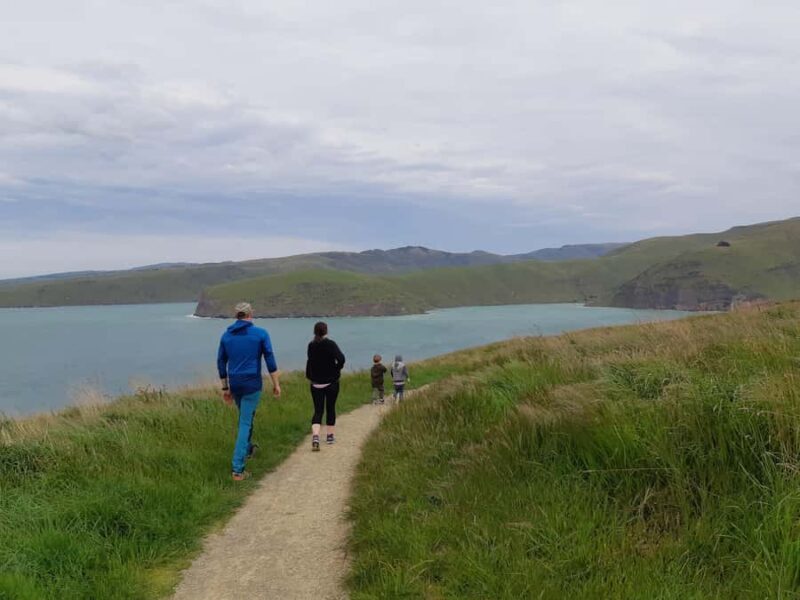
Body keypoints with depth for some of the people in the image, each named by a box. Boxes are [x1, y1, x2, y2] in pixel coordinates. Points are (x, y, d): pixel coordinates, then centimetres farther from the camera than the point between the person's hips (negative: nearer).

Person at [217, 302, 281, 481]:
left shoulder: (226, 335, 4)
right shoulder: (260, 334, -7)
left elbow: (221, 364, 8)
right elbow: (270, 361, -8)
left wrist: (225, 388, 16)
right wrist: (276, 384, 0)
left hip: (235, 384, 4)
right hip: (252, 385, -4)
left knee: (245, 417, 28)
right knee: (245, 423, -3)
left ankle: (247, 448, 47)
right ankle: (237, 468, -8)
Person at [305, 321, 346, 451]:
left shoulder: (311, 345, -1)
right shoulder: (331, 344, -12)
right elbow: (341, 359, -24)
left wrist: (309, 376, 23)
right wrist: (337, 370, -7)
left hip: (316, 383, 2)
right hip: (331, 382, -2)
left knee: (318, 410, 3)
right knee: (330, 408, 13)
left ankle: (315, 436, -17)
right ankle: (330, 436, 22)